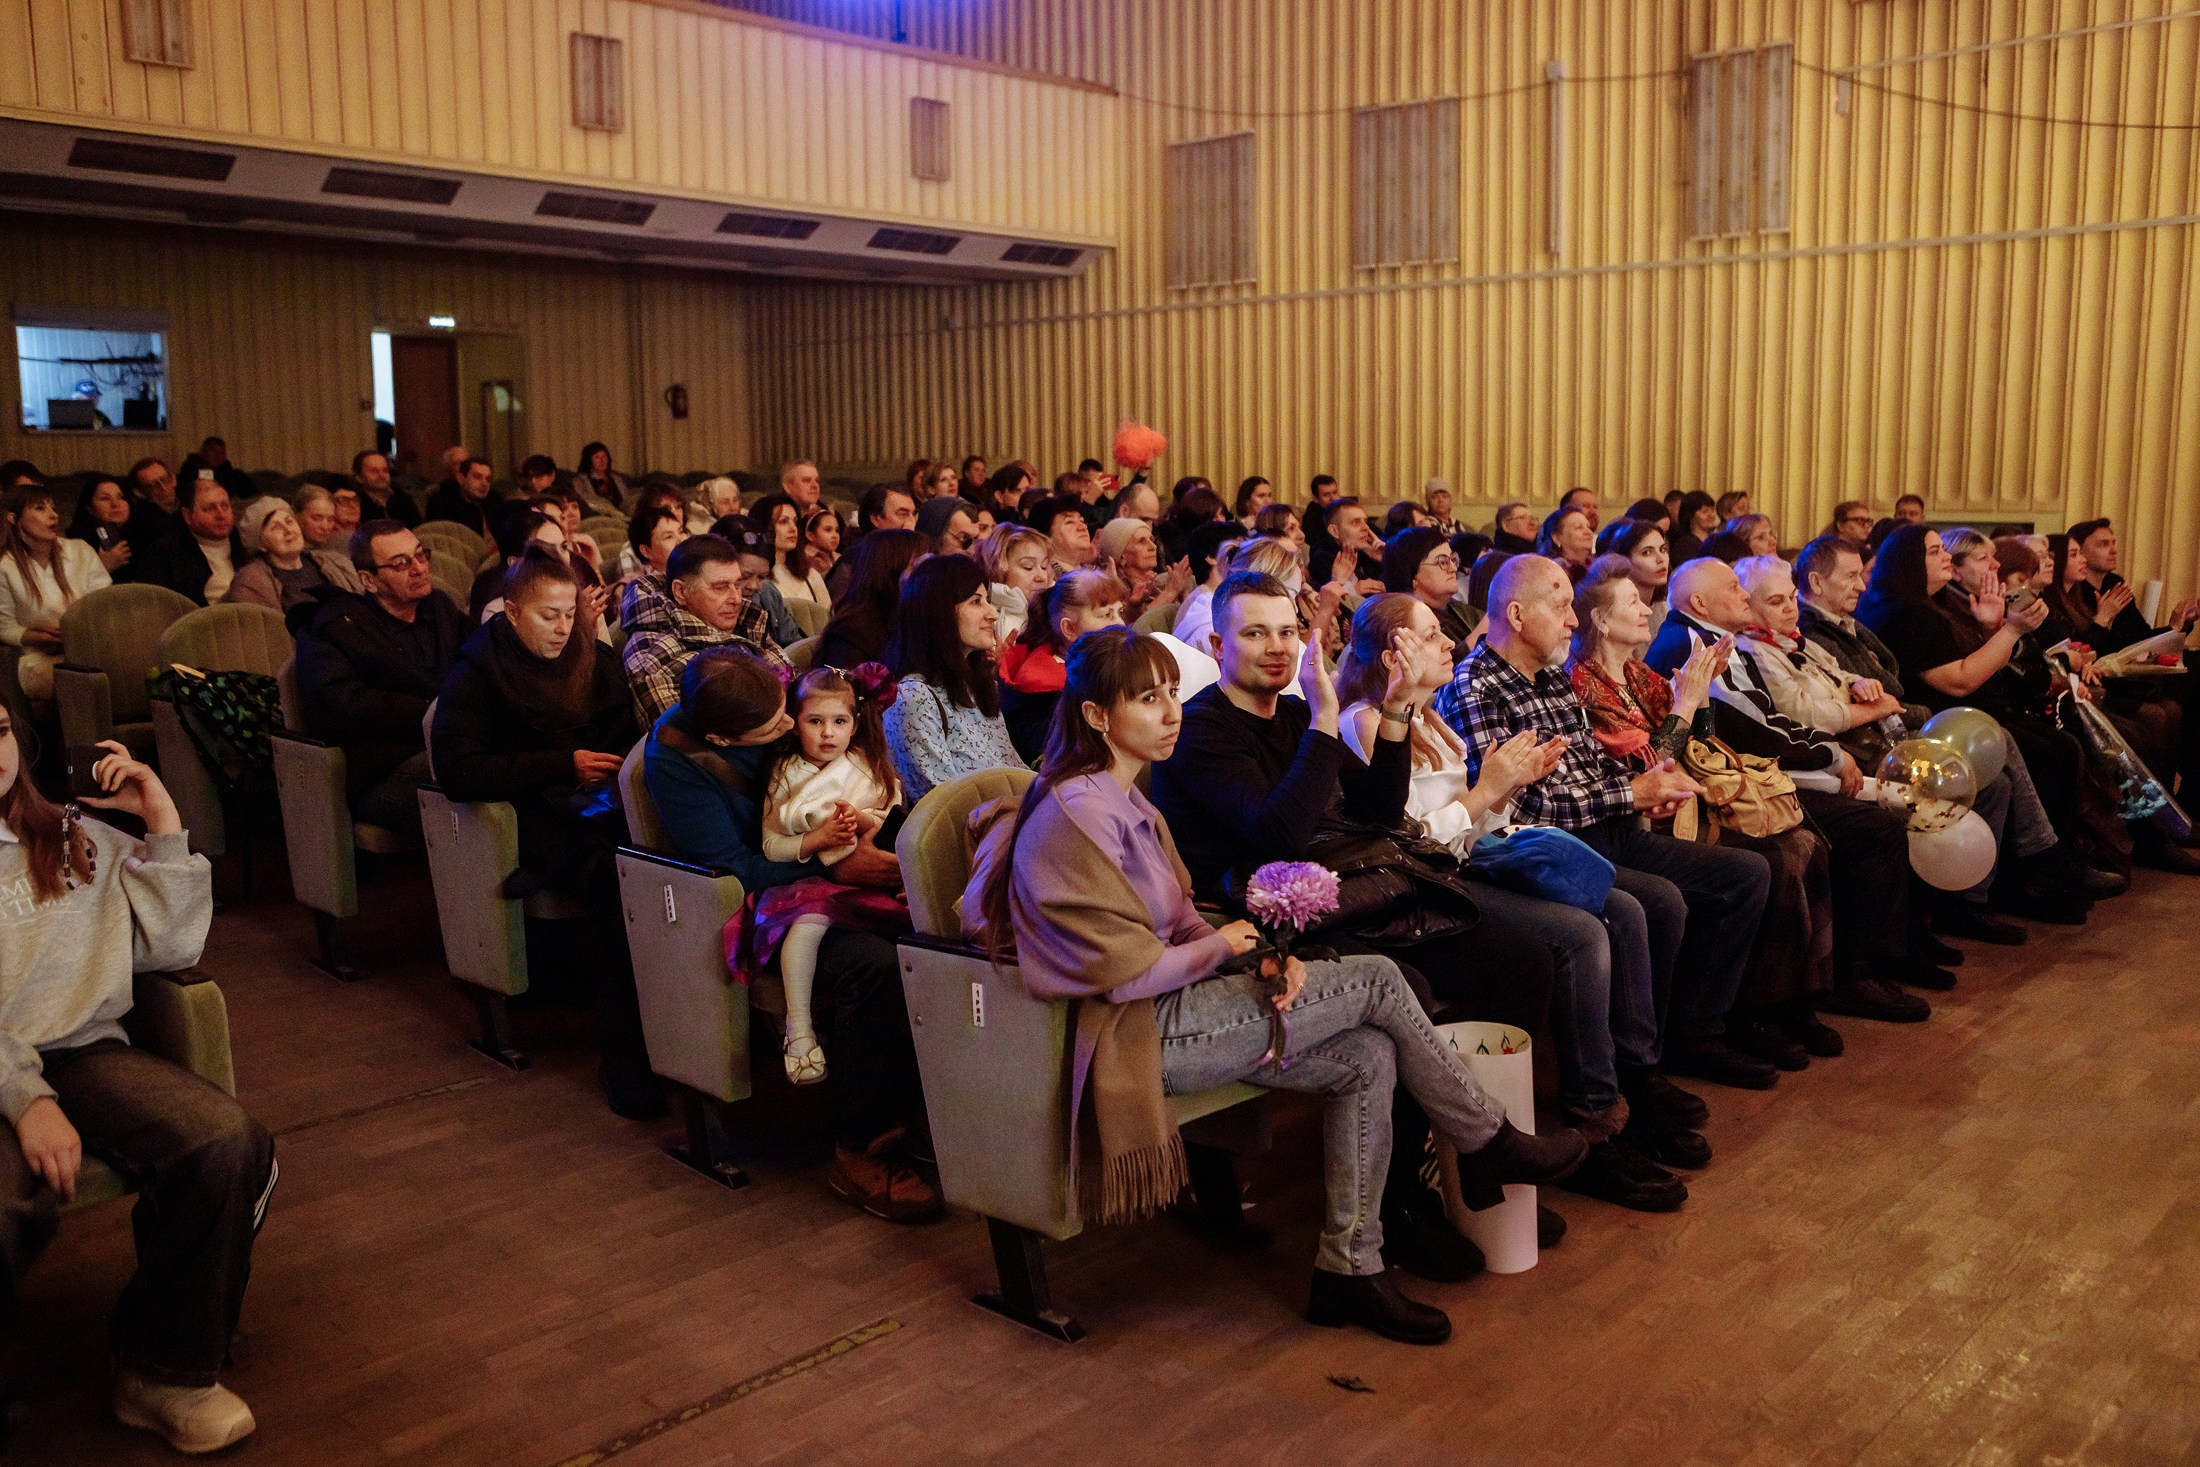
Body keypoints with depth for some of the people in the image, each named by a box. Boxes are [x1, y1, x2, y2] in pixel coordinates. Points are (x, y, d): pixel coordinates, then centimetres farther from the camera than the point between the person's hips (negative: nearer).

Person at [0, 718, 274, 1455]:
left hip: (84, 1051, 4)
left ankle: (166, 1371, -7)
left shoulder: (76, 838, 19)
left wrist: (163, 825, 6)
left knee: (228, 1141, -25)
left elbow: (170, 948, 13)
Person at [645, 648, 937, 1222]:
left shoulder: (770, 695, -1)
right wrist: (835, 865, -21)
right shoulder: (673, 760, -15)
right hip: (755, 907, -5)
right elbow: (731, 869, -16)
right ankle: (861, 1152, -18)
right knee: (876, 966, -33)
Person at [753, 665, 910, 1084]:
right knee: (812, 915, -36)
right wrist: (818, 839, -15)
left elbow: (894, 826, 12)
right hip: (806, 880, -2)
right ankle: (798, 1028, -29)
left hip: (865, 877, 2)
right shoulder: (785, 775, 5)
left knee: (912, 920, -27)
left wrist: (865, 820, -8)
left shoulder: (869, 768, 13)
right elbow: (771, 847, -1)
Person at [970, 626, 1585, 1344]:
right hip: (1140, 1036, -9)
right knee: (1376, 979, -8)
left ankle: (1349, 1265, 4)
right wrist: (1225, 945, -4)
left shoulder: (1125, 801, 14)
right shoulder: (1077, 816, -18)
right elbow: (1131, 971, -20)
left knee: (1370, 1058, -4)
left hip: (1171, 1010, 9)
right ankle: (1490, 1144, 12)